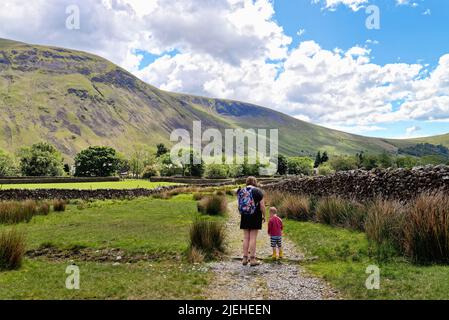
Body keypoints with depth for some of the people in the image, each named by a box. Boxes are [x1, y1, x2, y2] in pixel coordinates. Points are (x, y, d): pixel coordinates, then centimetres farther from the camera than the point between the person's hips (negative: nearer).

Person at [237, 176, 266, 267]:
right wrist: (264, 216, 2)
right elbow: (262, 206, -9)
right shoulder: (258, 191, -7)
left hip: (244, 217, 4)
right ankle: (252, 259, 2)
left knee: (246, 237, 10)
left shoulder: (241, 191, 5)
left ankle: (245, 258, 12)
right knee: (253, 238, -1)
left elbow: (239, 205, 7)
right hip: (255, 217, -4)